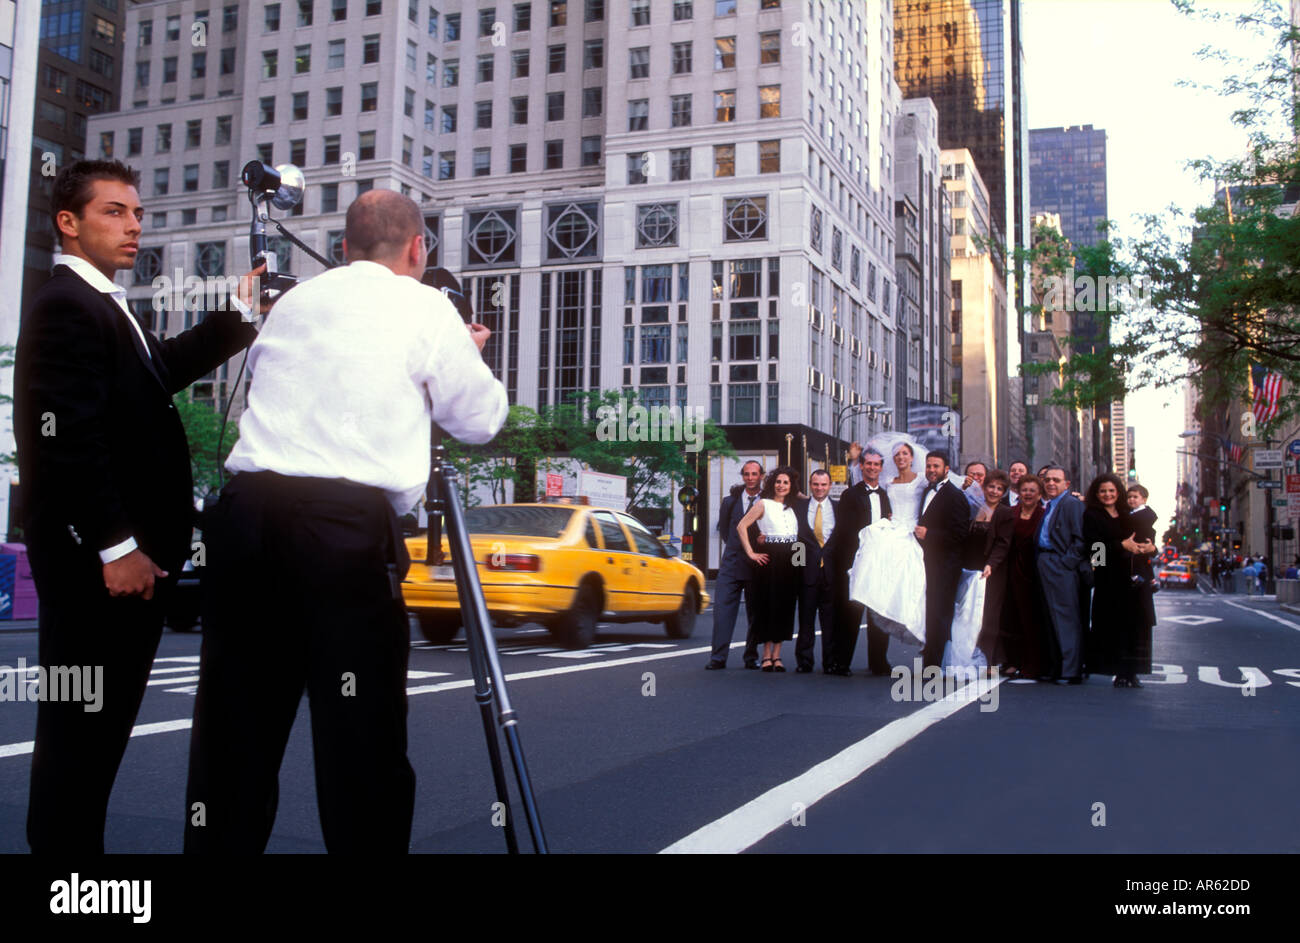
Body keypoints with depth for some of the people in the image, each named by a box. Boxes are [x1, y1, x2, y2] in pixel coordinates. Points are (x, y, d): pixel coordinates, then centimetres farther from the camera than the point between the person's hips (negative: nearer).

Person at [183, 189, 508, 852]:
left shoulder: (292, 303, 19)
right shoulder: (425, 308, 6)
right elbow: (481, 420, 11)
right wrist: (468, 354, 31)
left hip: (247, 503, 5)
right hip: (350, 522, -5)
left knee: (233, 725, 12)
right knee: (361, 731, 1)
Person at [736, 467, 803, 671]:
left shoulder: (793, 507, 16)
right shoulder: (763, 504, 2)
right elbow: (741, 526, -5)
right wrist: (751, 553, -9)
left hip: (790, 562, 5)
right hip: (770, 560, -4)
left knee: (785, 607, 4)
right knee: (767, 605, -3)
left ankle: (777, 655, 10)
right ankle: (767, 655, 4)